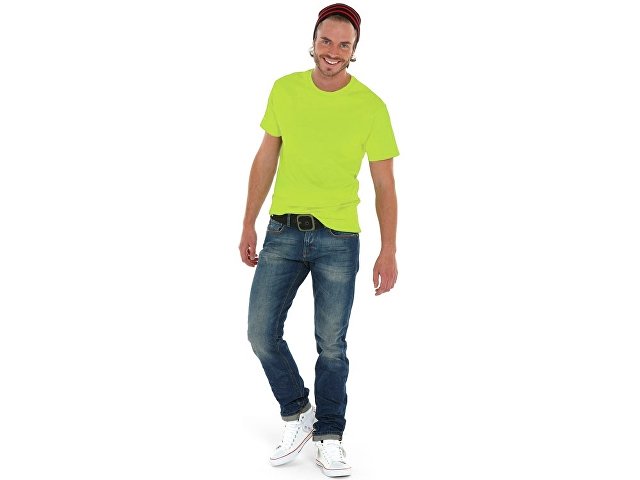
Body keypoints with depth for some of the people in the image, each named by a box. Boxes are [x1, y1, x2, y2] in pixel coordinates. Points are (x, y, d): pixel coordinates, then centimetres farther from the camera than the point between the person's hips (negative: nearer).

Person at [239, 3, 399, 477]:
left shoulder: (371, 107, -5)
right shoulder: (285, 90, 3)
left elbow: (384, 184, -2)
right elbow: (266, 159, 9)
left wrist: (389, 251, -6)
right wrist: (249, 225, 8)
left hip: (339, 238, -2)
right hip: (283, 230, 3)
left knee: (332, 345, 4)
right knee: (261, 332, -1)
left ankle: (330, 438, 20)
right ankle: (298, 413, 21)